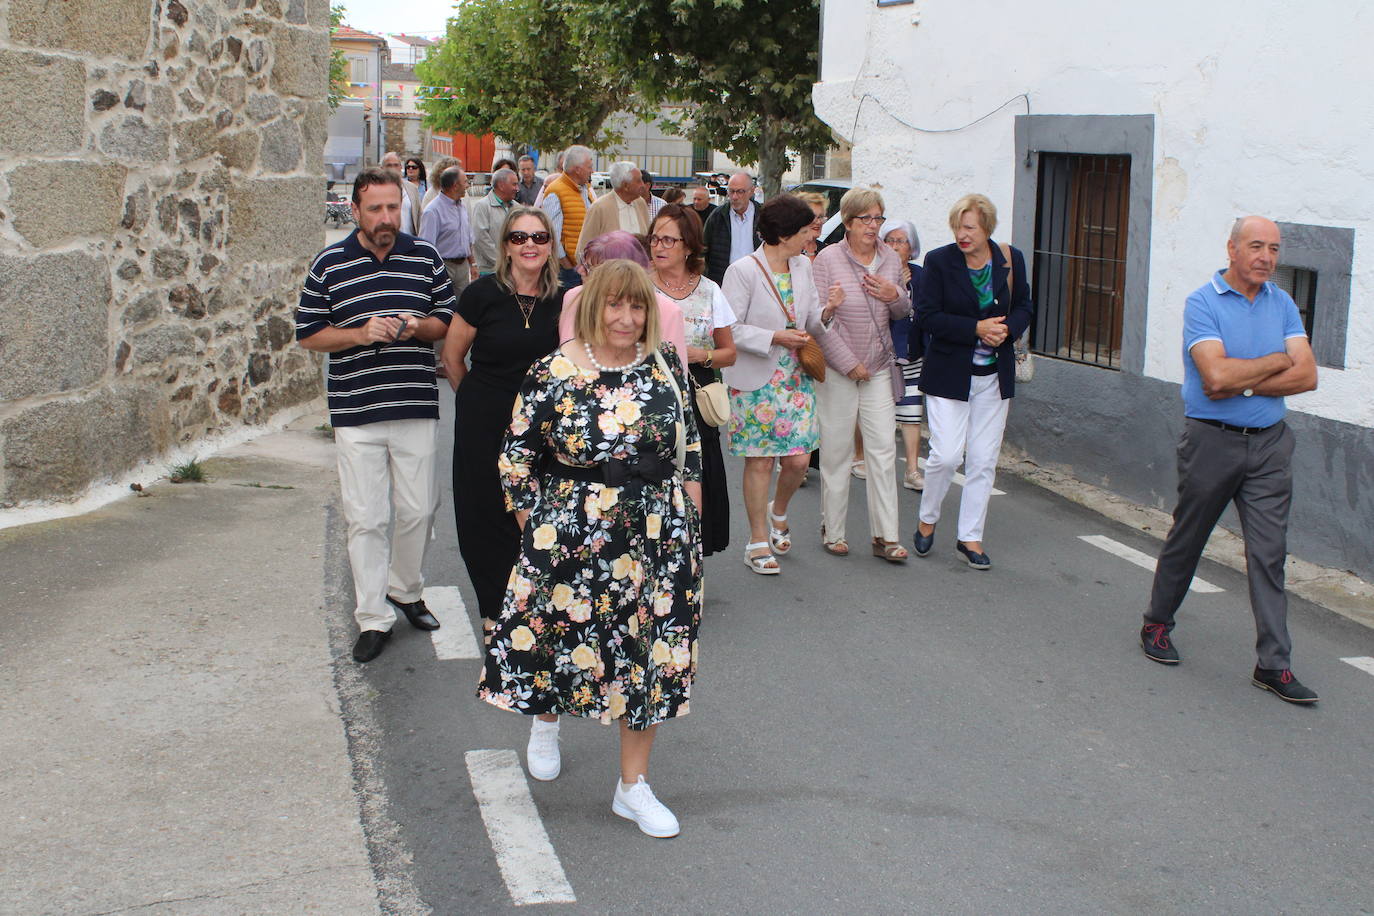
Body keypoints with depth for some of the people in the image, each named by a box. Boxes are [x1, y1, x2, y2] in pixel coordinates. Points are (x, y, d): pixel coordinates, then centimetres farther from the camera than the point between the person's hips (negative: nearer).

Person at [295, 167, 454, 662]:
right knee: (365, 518, 1)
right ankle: (373, 617, 12)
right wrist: (362, 333, -13)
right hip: (356, 412, -1)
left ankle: (406, 590, 32)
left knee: (418, 511, 8)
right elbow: (308, 333, 2)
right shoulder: (330, 264, 1)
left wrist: (418, 326, -10)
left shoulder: (427, 258, 6)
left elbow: (450, 320, 12)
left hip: (416, 407, 2)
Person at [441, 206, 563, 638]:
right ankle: (494, 607, 21)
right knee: (486, 514, 5)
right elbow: (453, 355, 1)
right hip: (484, 423, -2)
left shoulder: (562, 299, -3)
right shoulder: (484, 293, -11)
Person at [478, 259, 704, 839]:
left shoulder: (665, 366, 2)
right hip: (574, 533, -3)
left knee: (652, 650, 5)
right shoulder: (553, 374, -9)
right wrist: (534, 525, -6)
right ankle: (545, 721, 45)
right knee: (562, 633, 9)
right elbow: (516, 454, -4)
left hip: (659, 533, 3)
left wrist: (690, 507, 10)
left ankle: (633, 785, 19)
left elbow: (689, 440, 14)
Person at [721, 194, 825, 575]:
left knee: (798, 460, 2)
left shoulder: (803, 266, 6)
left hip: (795, 378, 5)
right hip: (755, 381, -5)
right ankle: (759, 541, 15)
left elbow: (812, 321, 10)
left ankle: (778, 512, 34)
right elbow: (729, 329, -14)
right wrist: (775, 338, -19)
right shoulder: (743, 271, -13)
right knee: (760, 461, 1)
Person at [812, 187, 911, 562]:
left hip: (879, 367, 4)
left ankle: (886, 537, 5)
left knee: (883, 448, 0)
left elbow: (904, 312, 18)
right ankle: (832, 531, 17)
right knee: (836, 450, 3)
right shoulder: (828, 259, -8)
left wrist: (896, 296, -6)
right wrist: (849, 363, -12)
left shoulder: (890, 258, 7)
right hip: (837, 369, -4)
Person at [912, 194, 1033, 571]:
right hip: (949, 374, -3)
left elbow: (1023, 308, 11)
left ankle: (970, 537, 18)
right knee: (946, 454, -9)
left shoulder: (1011, 260, 2)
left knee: (984, 460, 5)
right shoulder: (939, 261, -7)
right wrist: (976, 329, -20)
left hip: (994, 376, 3)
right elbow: (926, 316, -11)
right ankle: (927, 520, 17)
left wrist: (1006, 328, -12)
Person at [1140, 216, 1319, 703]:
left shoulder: (1282, 305, 8)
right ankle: (1157, 624, 31)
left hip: (1270, 443, 4)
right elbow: (1216, 376, -21)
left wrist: (1244, 384, -13)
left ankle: (1274, 663, 2)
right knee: (1186, 540, 10)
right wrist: (1277, 361, -8)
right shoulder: (1203, 303, -7)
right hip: (1212, 440, -4)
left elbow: (1306, 376, -2)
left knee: (1269, 551, 0)